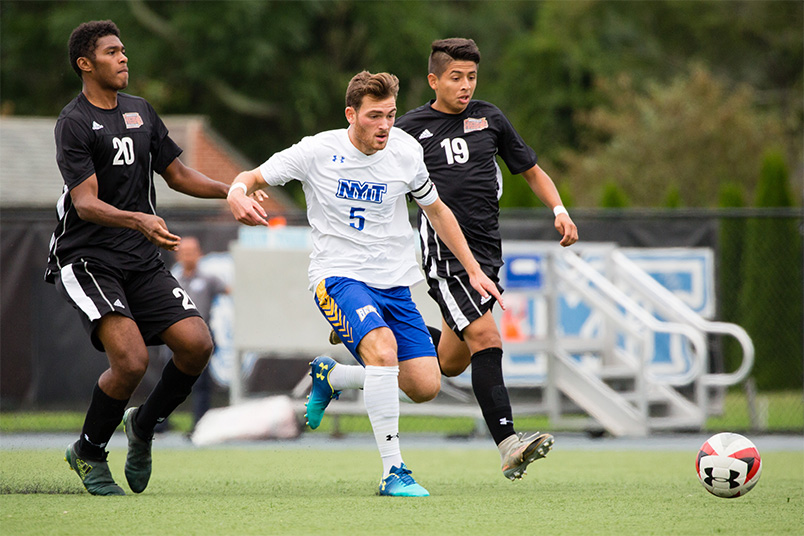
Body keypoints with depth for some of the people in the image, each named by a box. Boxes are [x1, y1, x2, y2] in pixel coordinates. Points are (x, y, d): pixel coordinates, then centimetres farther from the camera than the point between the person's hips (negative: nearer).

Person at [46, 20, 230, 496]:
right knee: (131, 359, -22)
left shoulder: (141, 111, 13)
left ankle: (145, 425, 14)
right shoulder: (74, 123, -10)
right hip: (87, 259, -6)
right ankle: (88, 454, 2)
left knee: (196, 344, -12)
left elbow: (178, 174, 24)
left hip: (143, 261, 6)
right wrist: (139, 220, -36)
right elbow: (86, 203, -19)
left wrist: (235, 190, 10)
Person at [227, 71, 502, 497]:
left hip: (393, 282, 5)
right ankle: (393, 472, -25)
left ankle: (331, 377, 21)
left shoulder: (405, 154, 0)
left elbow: (436, 210, 16)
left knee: (425, 385, -7)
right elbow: (254, 177, -2)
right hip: (338, 275, -5)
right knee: (383, 348, -33)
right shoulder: (318, 151, -9)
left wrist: (473, 269, 15)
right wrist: (238, 193, -27)